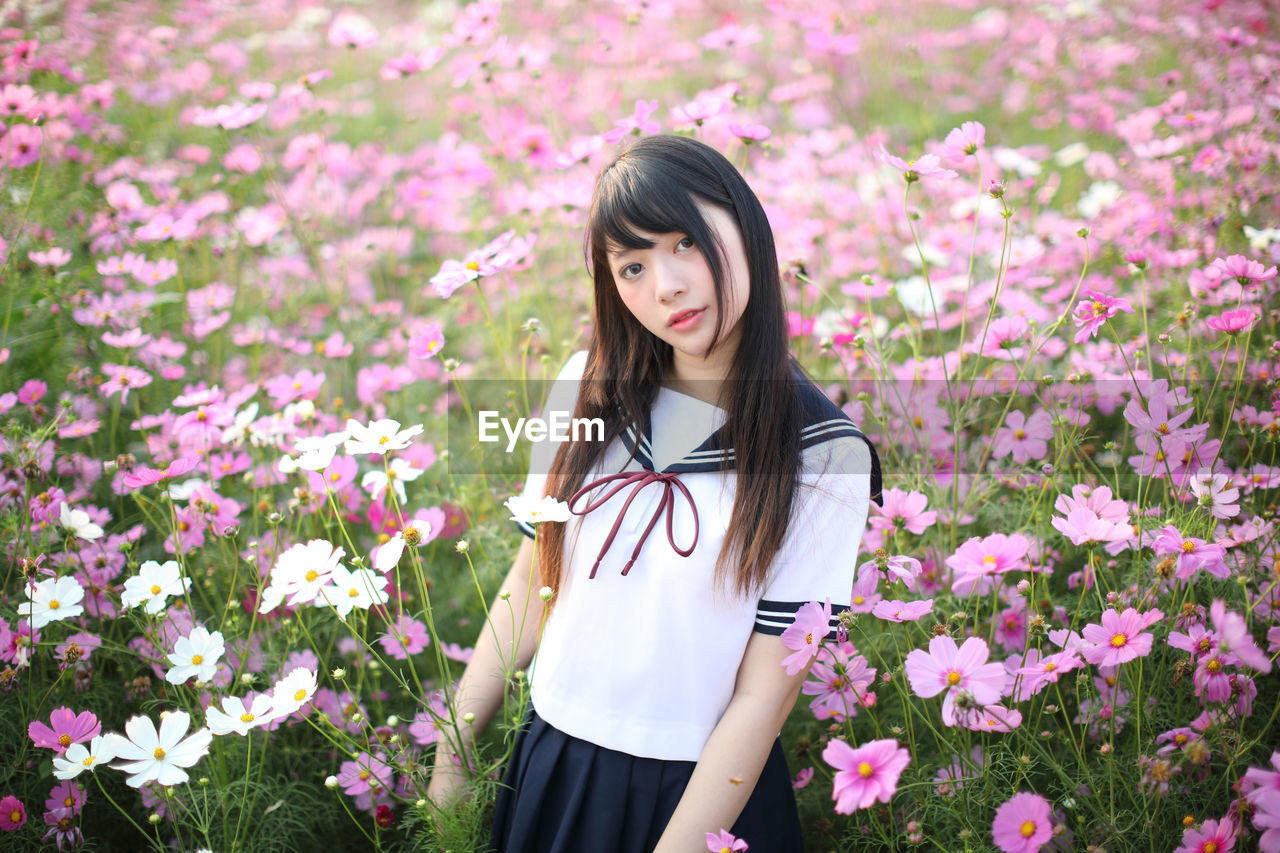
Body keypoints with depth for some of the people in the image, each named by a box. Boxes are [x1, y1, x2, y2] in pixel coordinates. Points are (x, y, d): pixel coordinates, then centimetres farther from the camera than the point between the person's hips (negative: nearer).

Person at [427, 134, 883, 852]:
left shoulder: (823, 454, -15)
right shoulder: (590, 390, -5)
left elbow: (766, 693, -15)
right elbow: (530, 588, 2)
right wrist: (449, 766, 3)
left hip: (706, 791, -3)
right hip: (549, 765, 4)